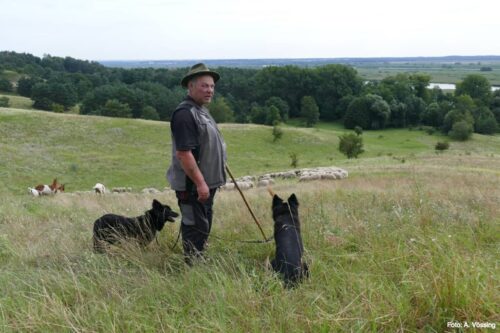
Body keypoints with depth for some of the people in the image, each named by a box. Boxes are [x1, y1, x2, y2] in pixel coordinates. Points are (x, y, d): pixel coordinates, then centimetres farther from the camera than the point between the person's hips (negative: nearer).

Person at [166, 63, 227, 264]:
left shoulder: (201, 111, 14)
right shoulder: (185, 113, -19)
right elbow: (183, 153, -26)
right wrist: (200, 183, -26)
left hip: (206, 183, 11)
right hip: (192, 185, -11)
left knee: (203, 228, 20)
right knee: (195, 229, -2)